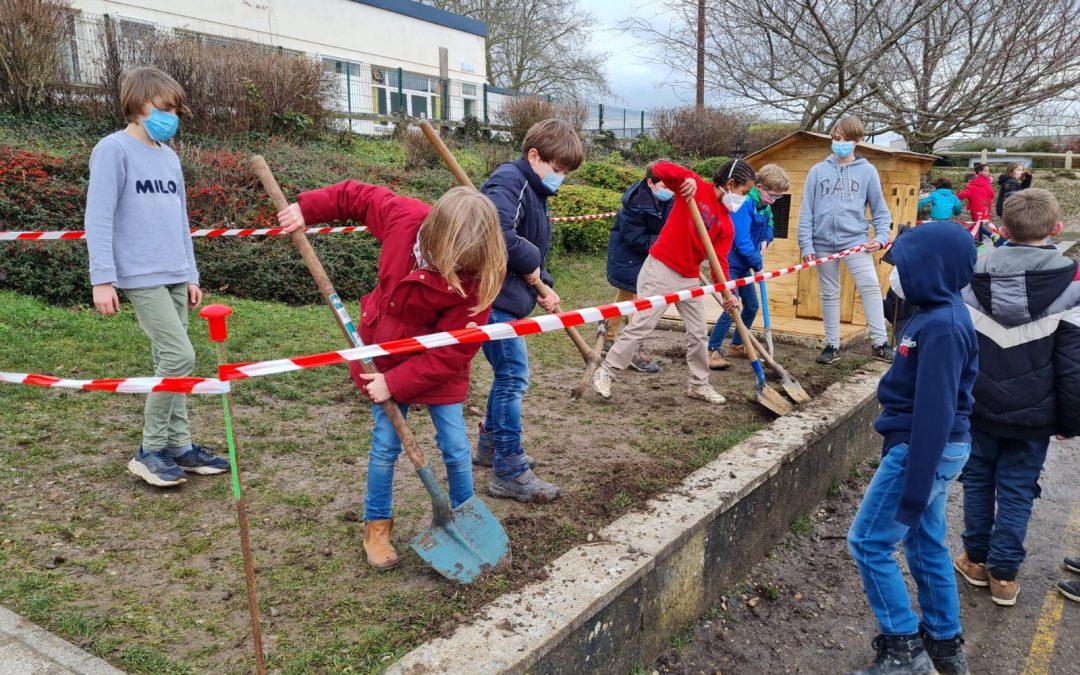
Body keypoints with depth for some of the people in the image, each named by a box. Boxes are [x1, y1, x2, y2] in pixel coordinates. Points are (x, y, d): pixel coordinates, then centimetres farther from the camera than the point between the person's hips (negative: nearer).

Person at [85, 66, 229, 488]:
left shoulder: (170, 157, 15)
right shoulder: (114, 149, -6)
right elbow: (99, 218, -11)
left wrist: (191, 275, 18)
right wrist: (103, 278, -16)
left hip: (174, 277, 7)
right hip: (141, 278, -7)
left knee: (168, 362, 9)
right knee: (179, 357, -13)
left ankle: (179, 446, 16)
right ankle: (150, 451, 2)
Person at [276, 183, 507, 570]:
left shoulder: (477, 279, -30)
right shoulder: (407, 217, -25)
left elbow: (452, 352, -26)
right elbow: (358, 197, -4)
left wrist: (396, 382, -26)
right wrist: (307, 208, -9)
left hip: (439, 365, -1)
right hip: (385, 354, 2)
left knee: (455, 447, 4)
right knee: (386, 446, 7)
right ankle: (377, 525, 27)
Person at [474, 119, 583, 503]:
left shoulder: (534, 191, 17)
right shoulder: (510, 181, -16)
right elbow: (498, 232, -35)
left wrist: (542, 285, 7)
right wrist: (531, 263, -19)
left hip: (506, 297, 11)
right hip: (493, 296, -11)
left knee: (508, 374, 19)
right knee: (514, 377, -8)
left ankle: (490, 445, 36)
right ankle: (509, 472, 0)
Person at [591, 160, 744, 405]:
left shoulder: (727, 225, 5)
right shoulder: (695, 186, -7)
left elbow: (720, 260, -2)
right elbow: (659, 168, -16)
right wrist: (688, 177, -33)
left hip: (690, 278, 6)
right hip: (661, 268, -6)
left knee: (699, 333, 11)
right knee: (642, 324, -8)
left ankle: (699, 384, 28)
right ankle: (606, 372, 5)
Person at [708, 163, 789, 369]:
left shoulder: (764, 204, 4)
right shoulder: (745, 202, -23)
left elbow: (768, 223, 23)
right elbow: (742, 241, -26)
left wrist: (765, 242, 0)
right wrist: (758, 265, -15)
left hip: (743, 265, 10)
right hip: (729, 262, -9)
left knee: (752, 306, 14)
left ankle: (737, 346, 29)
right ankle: (712, 351, -9)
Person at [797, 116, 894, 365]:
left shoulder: (867, 171, 5)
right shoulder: (818, 171, 6)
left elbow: (879, 209, 10)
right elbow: (806, 211, 4)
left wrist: (881, 236, -4)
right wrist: (806, 245, -2)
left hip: (855, 240, -1)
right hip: (823, 243, 1)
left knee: (870, 286, -14)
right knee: (829, 294, 9)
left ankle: (880, 342, -7)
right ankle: (832, 344, 19)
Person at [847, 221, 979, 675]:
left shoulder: (942, 327, -23)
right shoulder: (936, 314, 7)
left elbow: (934, 414, -25)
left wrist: (914, 491, -22)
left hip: (923, 450, -10)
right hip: (932, 449, 10)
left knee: (869, 541, 0)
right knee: (925, 543, 19)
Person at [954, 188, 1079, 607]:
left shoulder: (973, 276, -7)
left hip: (978, 408, 2)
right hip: (1032, 415, -2)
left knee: (978, 481, 17)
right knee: (1016, 492, 10)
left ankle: (976, 560, 29)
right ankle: (1004, 575, 19)